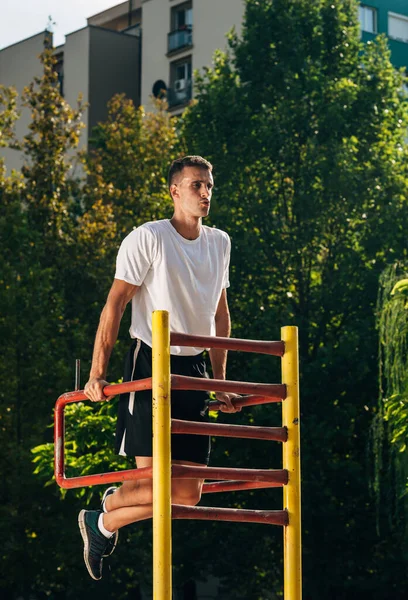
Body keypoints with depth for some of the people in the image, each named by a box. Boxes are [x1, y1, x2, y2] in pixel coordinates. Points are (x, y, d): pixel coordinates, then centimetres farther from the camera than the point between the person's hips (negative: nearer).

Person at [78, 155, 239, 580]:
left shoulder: (220, 243, 12)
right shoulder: (148, 238, -8)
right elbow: (114, 305, -9)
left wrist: (220, 381, 19)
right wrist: (97, 373, -15)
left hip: (194, 369, 6)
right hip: (151, 364, -6)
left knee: (188, 491, 2)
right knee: (156, 482, -14)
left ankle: (105, 522, 23)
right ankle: (101, 519, 16)